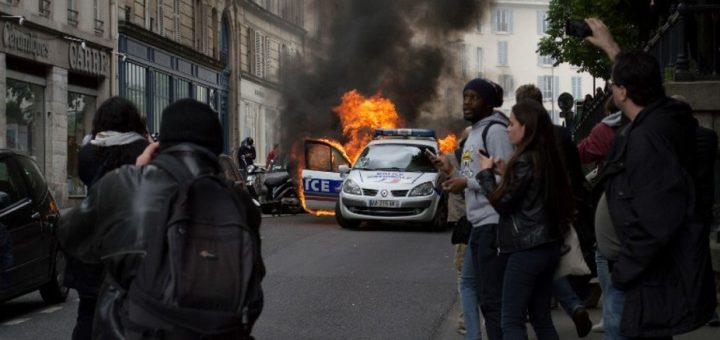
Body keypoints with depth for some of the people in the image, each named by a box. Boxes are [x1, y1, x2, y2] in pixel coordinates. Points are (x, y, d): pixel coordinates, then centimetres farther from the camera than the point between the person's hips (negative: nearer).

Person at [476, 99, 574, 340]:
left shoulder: (525, 161, -16)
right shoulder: (547, 158, 10)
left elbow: (503, 203, -11)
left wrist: (486, 173, 0)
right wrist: (506, 173, 11)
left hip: (527, 250, -9)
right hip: (549, 246, 9)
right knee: (541, 317, 15)